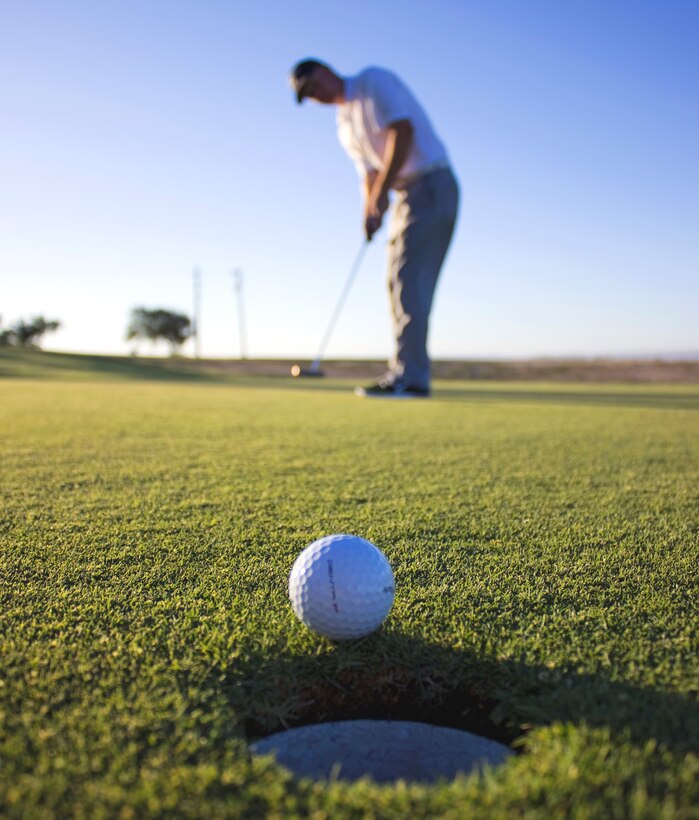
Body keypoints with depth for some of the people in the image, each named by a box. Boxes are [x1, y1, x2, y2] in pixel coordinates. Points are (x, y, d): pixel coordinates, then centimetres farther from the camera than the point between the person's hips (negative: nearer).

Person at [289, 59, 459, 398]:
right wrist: (370, 212, -7)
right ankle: (406, 373, 10)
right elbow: (369, 174, 13)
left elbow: (403, 130, -17)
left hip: (432, 185, -9)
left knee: (409, 279, -15)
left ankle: (410, 376, -16)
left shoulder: (373, 81, -4)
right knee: (400, 283, 6)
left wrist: (382, 192, -20)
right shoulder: (345, 127, 19)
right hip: (406, 194, 9)